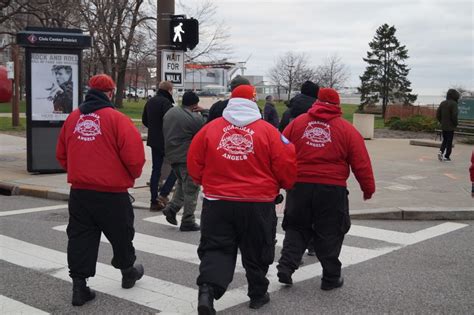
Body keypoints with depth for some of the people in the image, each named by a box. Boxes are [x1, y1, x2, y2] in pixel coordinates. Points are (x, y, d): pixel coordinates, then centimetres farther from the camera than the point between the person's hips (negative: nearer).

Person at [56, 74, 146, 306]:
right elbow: (134, 156, -16)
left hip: (79, 191, 4)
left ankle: (79, 285, 8)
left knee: (80, 238, 10)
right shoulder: (116, 118, -13)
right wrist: (133, 175, 4)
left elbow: (61, 155, 12)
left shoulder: (73, 118, 4)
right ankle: (128, 272, 37)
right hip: (112, 193, -4)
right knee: (121, 235, 17)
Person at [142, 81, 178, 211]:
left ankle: (154, 201, 10)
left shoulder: (150, 102, 12)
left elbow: (144, 120, 19)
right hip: (166, 141, -8)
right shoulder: (166, 102, -16)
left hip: (153, 140, 8)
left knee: (156, 170, 11)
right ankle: (163, 194, -7)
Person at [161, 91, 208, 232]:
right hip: (187, 157, -8)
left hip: (172, 155, 8)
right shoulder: (193, 118, -19)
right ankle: (187, 221, 5)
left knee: (182, 183, 26)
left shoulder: (170, 112, 9)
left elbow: (165, 132, 17)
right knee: (191, 189, 2)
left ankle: (172, 208, 12)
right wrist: (204, 112, -3)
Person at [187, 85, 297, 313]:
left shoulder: (211, 128, 0)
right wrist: (284, 185, 18)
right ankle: (258, 294, 31)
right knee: (256, 252, 17)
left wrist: (207, 183, 24)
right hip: (258, 204, -1)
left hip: (217, 202, 1)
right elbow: (286, 165, -3)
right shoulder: (267, 130, -4)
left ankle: (207, 289, -15)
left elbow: (194, 162, 5)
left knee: (216, 249, 7)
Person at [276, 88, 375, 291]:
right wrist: (368, 188, 11)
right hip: (332, 189, -2)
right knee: (330, 233, 10)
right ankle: (331, 277, 17)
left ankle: (286, 267, 4)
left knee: (296, 228, 17)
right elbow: (361, 163, 0)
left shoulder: (297, 122, 5)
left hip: (299, 186, 2)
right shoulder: (346, 129, 1)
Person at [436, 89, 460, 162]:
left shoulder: (442, 103, 6)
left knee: (445, 140, 19)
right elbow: (454, 115, -19)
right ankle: (446, 157, 4)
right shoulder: (453, 104, -14)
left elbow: (438, 114, 7)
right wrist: (455, 124, -5)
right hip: (450, 127, -6)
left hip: (443, 126, 6)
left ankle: (441, 151, -1)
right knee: (449, 142, 3)